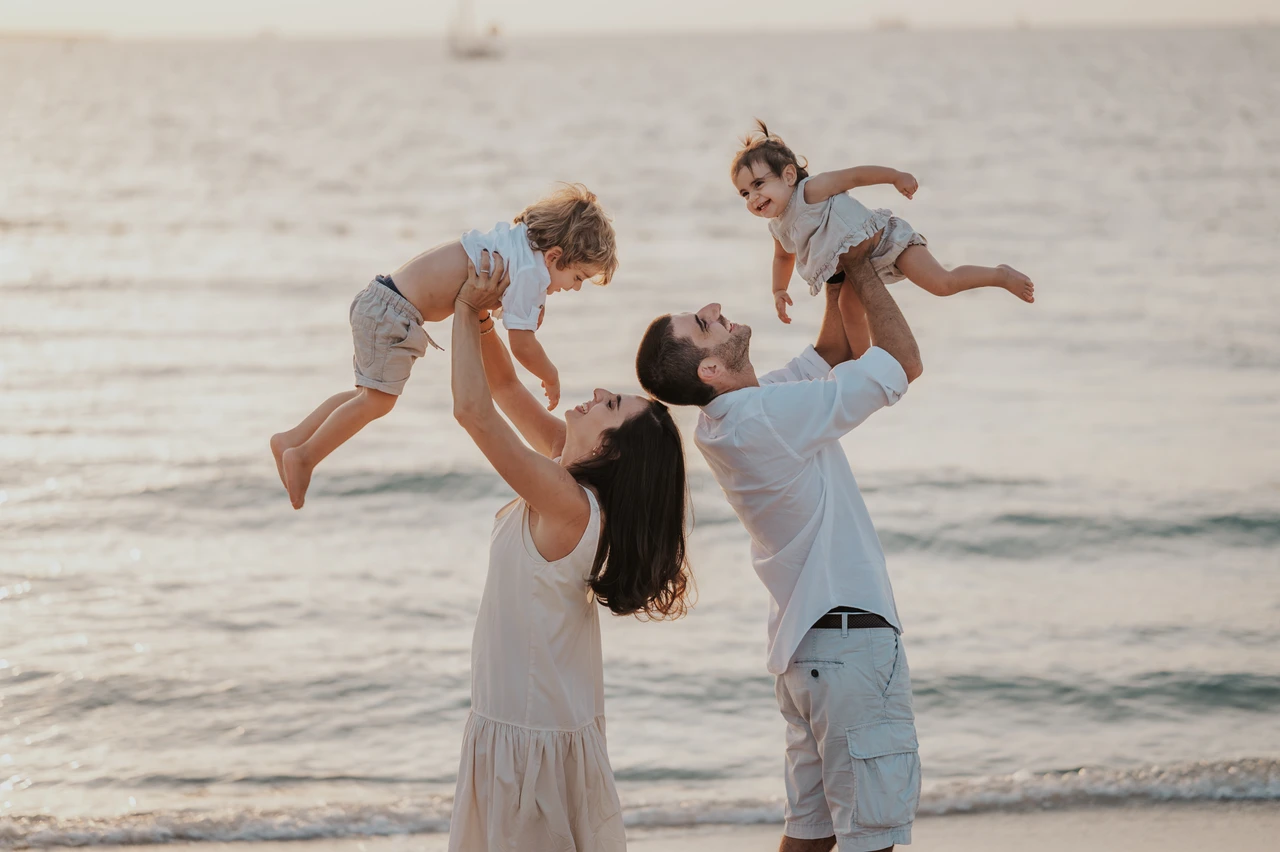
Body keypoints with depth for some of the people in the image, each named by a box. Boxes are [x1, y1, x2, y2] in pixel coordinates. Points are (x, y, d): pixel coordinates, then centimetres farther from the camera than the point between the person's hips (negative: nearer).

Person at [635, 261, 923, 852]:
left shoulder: (731, 417, 6)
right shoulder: (768, 415, -22)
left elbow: (835, 353, 18)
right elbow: (904, 364, -14)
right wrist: (862, 272, -5)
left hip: (802, 643, 10)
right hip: (849, 640, -10)